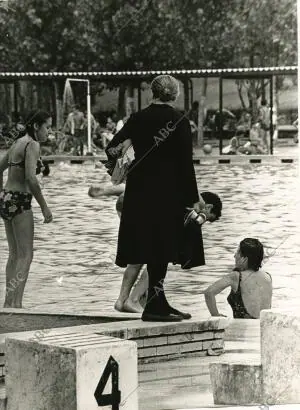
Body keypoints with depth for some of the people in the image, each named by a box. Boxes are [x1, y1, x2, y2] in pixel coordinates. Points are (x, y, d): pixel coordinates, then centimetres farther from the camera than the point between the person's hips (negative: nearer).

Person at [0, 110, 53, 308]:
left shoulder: (18, 142, 14)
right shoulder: (32, 145, -13)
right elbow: (31, 178, -22)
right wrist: (44, 207, -16)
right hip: (20, 202, -9)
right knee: (25, 256, -7)